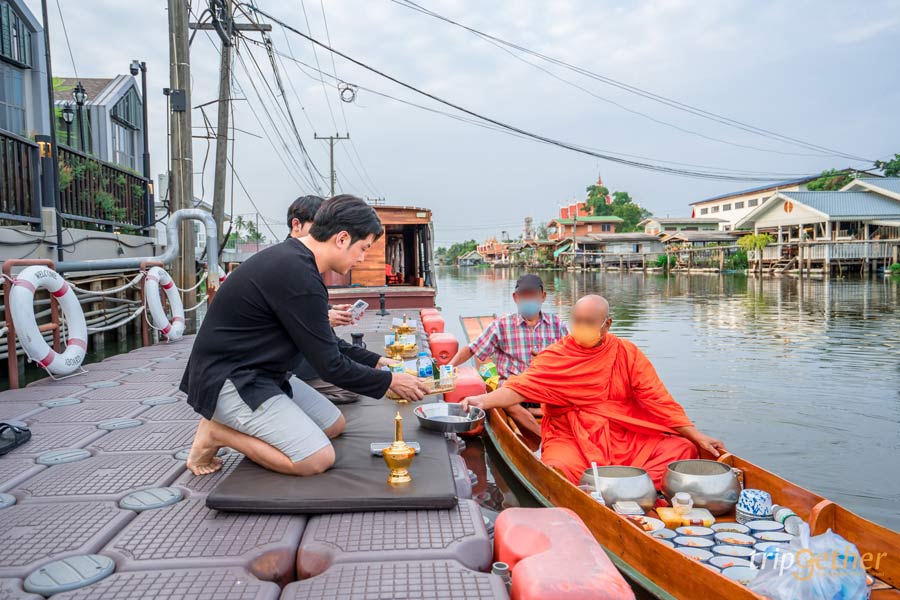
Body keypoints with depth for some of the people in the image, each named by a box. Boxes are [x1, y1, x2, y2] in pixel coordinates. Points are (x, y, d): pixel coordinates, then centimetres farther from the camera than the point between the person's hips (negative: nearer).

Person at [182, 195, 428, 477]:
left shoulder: (292, 258, 6)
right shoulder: (297, 276, -26)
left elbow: (327, 346, 17)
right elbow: (330, 366, -19)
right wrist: (390, 381, -6)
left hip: (259, 373, 10)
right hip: (228, 380, -10)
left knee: (335, 425, 13)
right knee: (318, 459, -18)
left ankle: (227, 423, 10)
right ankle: (217, 433, -3)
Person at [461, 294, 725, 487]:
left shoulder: (627, 353, 8)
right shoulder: (556, 355, 2)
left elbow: (657, 399, 6)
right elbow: (522, 387, -10)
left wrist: (697, 436, -1)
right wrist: (484, 400, -28)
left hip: (624, 439, 4)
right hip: (571, 439, -3)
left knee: (682, 449, -14)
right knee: (559, 469, -34)